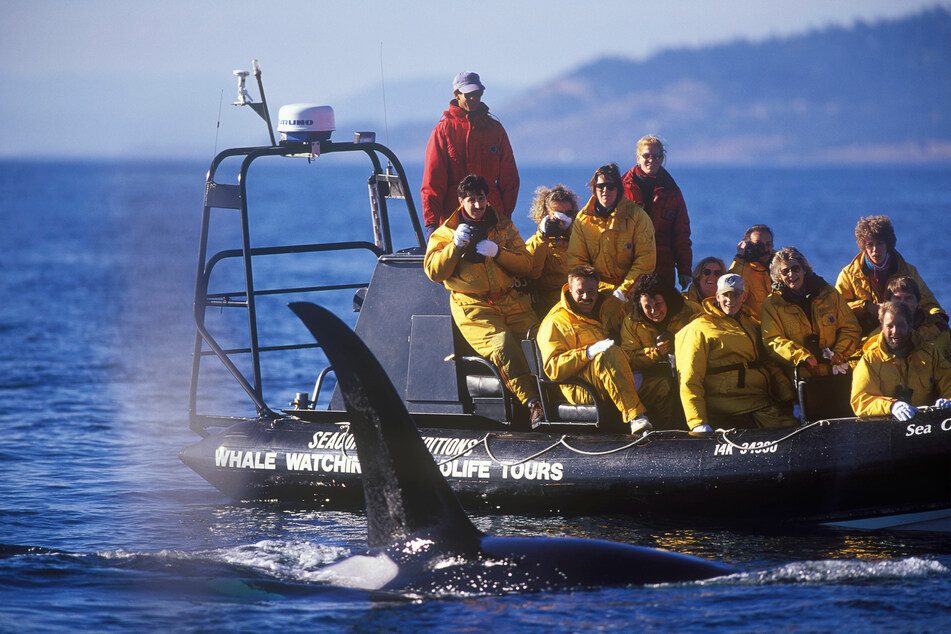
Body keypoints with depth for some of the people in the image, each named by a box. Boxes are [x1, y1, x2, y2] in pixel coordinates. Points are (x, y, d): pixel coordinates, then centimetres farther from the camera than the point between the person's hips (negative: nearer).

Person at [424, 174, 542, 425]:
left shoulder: (503, 227, 18)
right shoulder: (445, 233, 12)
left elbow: (526, 264, 9)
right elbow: (434, 272, 0)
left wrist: (498, 252, -8)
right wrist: (456, 245, -13)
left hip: (510, 299, 4)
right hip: (472, 306, -4)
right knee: (502, 343, -29)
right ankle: (532, 404, -31)